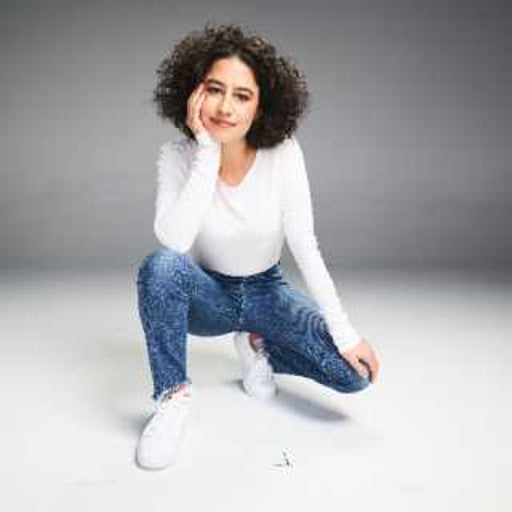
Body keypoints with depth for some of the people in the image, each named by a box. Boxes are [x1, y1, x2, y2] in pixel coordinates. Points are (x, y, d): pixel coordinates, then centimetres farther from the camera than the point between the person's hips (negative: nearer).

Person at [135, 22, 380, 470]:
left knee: (355, 371, -19)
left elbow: (305, 247, -18)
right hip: (207, 294, 0)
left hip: (266, 292, 1)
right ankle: (173, 395, -13)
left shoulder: (283, 152, -18)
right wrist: (207, 153, -35)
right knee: (160, 266, -36)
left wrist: (345, 333, -21)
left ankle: (258, 347, 10)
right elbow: (173, 242, -35)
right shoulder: (177, 156, -18)